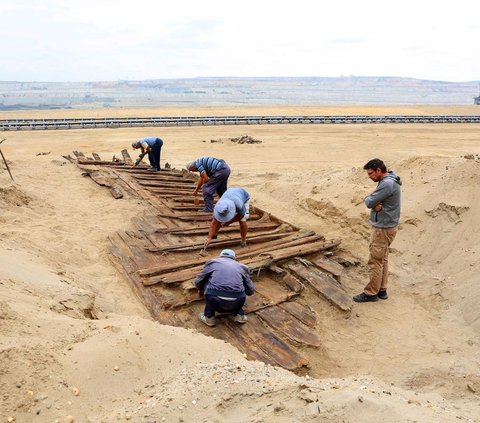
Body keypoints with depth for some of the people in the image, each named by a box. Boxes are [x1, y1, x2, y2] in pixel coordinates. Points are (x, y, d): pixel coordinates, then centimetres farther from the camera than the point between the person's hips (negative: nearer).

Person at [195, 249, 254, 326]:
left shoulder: (212, 262, 24)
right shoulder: (242, 266, 26)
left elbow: (198, 282, 30)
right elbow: (251, 291, 30)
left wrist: (201, 290, 54)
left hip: (215, 302, -2)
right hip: (237, 302, 2)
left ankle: (209, 316, 24)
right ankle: (239, 314, 20)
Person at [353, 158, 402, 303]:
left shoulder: (387, 184, -23)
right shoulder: (388, 181, 10)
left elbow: (369, 202, -22)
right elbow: (372, 201, 8)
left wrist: (369, 199, 0)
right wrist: (376, 205, -13)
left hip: (383, 228, -10)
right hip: (385, 226, 10)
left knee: (375, 261, -2)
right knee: (382, 259, 15)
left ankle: (371, 293, 7)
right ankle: (381, 290, 23)